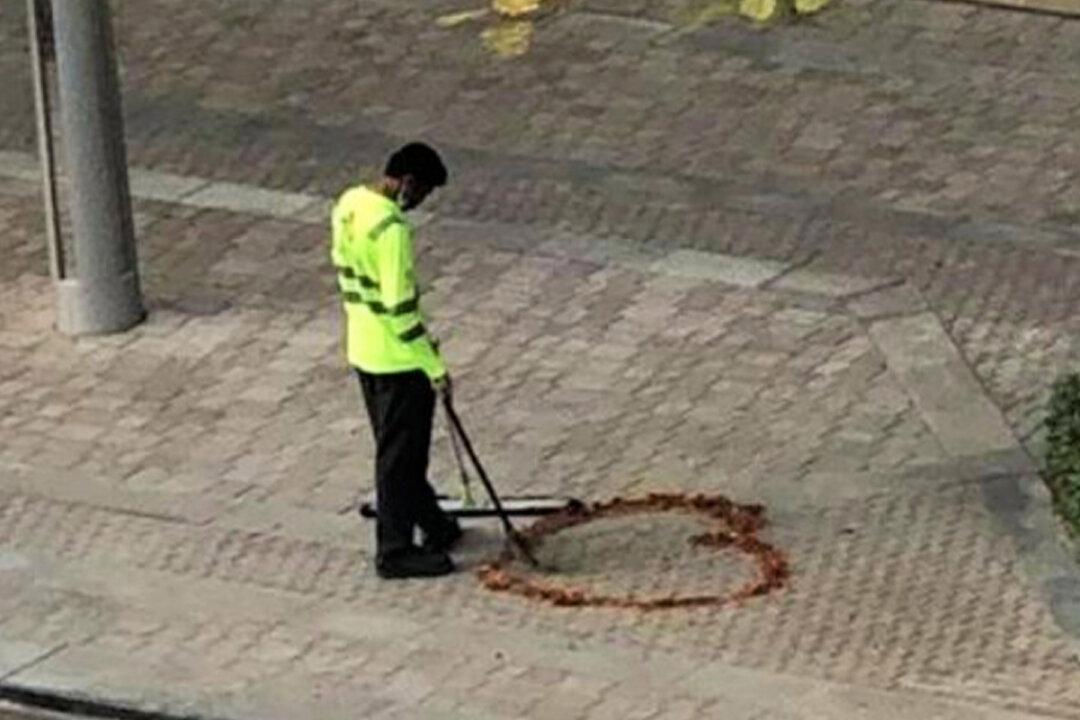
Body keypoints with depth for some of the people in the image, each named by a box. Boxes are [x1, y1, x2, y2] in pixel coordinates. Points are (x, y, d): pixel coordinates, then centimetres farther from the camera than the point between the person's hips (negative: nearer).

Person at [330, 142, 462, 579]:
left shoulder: (349, 204, 2)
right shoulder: (391, 229, -27)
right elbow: (400, 307, -25)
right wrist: (435, 366, -17)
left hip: (362, 350, 9)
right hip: (397, 359, -9)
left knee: (396, 447, 21)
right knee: (401, 455, 3)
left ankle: (432, 525, 36)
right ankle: (395, 551, 13)